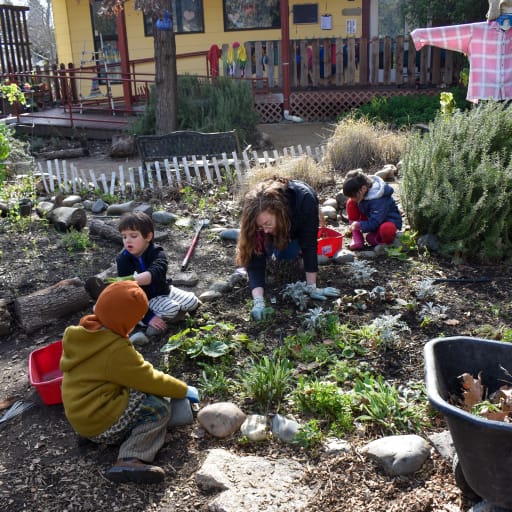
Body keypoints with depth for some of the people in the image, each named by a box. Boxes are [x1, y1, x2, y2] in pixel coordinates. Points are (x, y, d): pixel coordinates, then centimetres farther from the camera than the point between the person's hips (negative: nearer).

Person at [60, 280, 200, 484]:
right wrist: (184, 390, -1)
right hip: (101, 424, -9)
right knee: (160, 410, -6)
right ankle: (130, 460, -20)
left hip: (82, 416, 9)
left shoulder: (81, 335, 3)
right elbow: (149, 379, -15)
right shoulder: (116, 350, -23)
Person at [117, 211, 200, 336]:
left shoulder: (157, 253, -20)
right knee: (170, 309, -28)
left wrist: (131, 279, -64)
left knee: (193, 302, -10)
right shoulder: (123, 259, -18)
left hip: (163, 290, 3)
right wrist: (148, 317, -26)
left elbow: (155, 273, -44)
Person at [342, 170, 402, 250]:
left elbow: (374, 223, -32)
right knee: (351, 203, -14)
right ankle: (357, 237, -14)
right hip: (370, 218, 7)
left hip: (387, 220, -7)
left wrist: (359, 225, -30)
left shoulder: (379, 200, -33)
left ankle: (375, 237, -8)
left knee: (386, 230, -45)